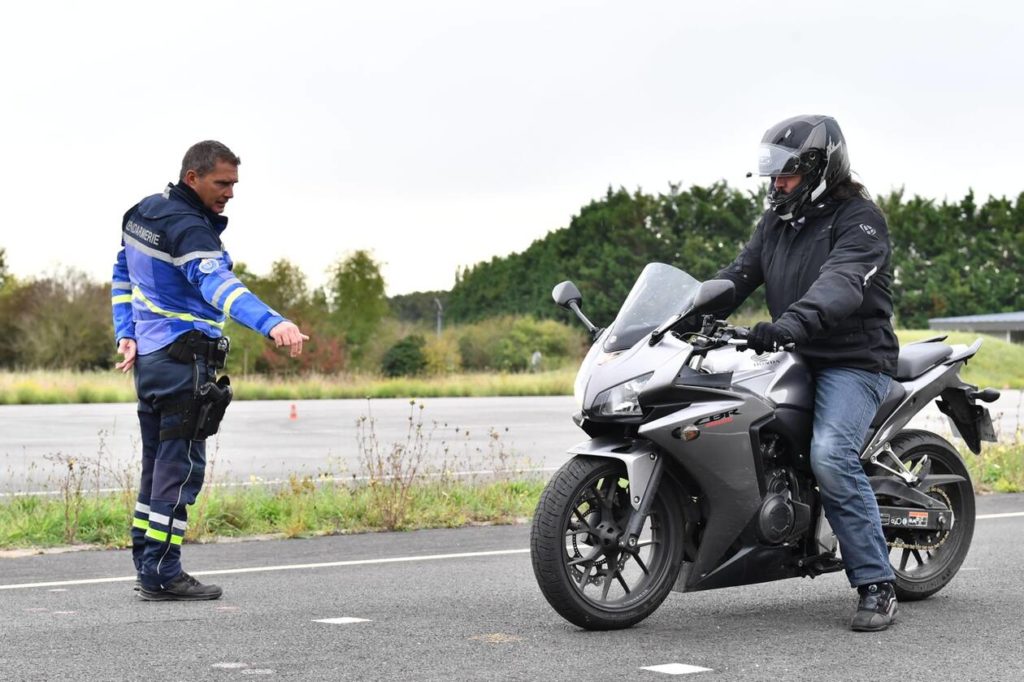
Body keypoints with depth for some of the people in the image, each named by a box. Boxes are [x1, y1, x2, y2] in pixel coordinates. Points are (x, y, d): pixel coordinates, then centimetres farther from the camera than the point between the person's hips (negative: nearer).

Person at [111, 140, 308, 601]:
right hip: (184, 359, -10)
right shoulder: (187, 228, -19)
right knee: (181, 466, -5)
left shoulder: (142, 214, 12)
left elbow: (122, 276, 22)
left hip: (148, 356, 10)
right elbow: (218, 284, -36)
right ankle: (161, 575, -3)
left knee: (158, 462, 15)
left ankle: (147, 565, 20)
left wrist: (125, 335, 19)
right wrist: (272, 324, -49)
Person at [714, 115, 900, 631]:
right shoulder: (777, 220, 16)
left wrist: (791, 322, -46)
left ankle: (877, 586, -22)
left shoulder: (859, 220, -10)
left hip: (853, 361, -8)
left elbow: (841, 284, -28)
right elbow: (739, 275, 11)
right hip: (795, 358, 8)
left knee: (830, 455, -28)